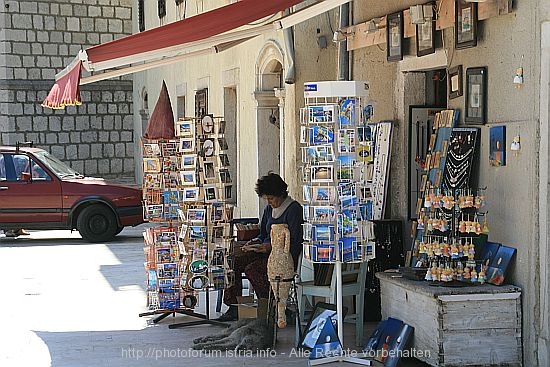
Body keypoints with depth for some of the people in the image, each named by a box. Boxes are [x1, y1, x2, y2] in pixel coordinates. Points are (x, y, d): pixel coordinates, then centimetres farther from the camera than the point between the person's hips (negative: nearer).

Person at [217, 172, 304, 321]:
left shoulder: (294, 209, -10)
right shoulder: (269, 209, 16)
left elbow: (294, 242, -17)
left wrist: (271, 246, -22)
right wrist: (253, 243, 2)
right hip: (267, 252, 9)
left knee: (252, 269, -30)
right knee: (234, 262, -12)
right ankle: (233, 307, -10)